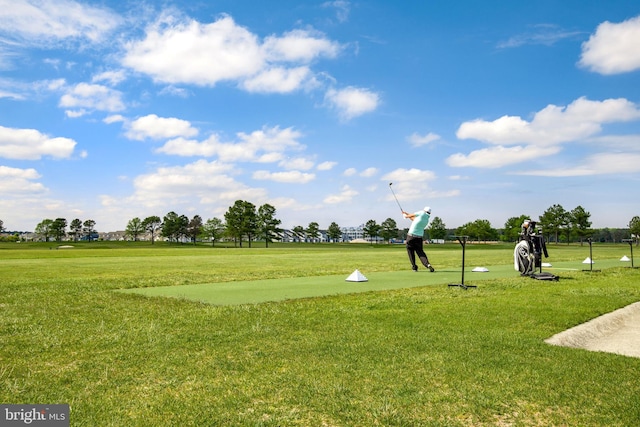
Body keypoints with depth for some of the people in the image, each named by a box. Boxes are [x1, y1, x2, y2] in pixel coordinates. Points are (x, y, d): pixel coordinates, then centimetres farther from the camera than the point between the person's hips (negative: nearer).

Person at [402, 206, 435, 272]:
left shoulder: (422, 213, -5)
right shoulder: (427, 220, 14)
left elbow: (411, 215, 5)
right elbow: (415, 219, 25)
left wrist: (406, 216, 28)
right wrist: (406, 214, 32)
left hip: (411, 236, -5)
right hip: (419, 237, 5)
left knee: (410, 251, 12)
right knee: (420, 252, 9)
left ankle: (414, 267, 9)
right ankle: (428, 264, -14)